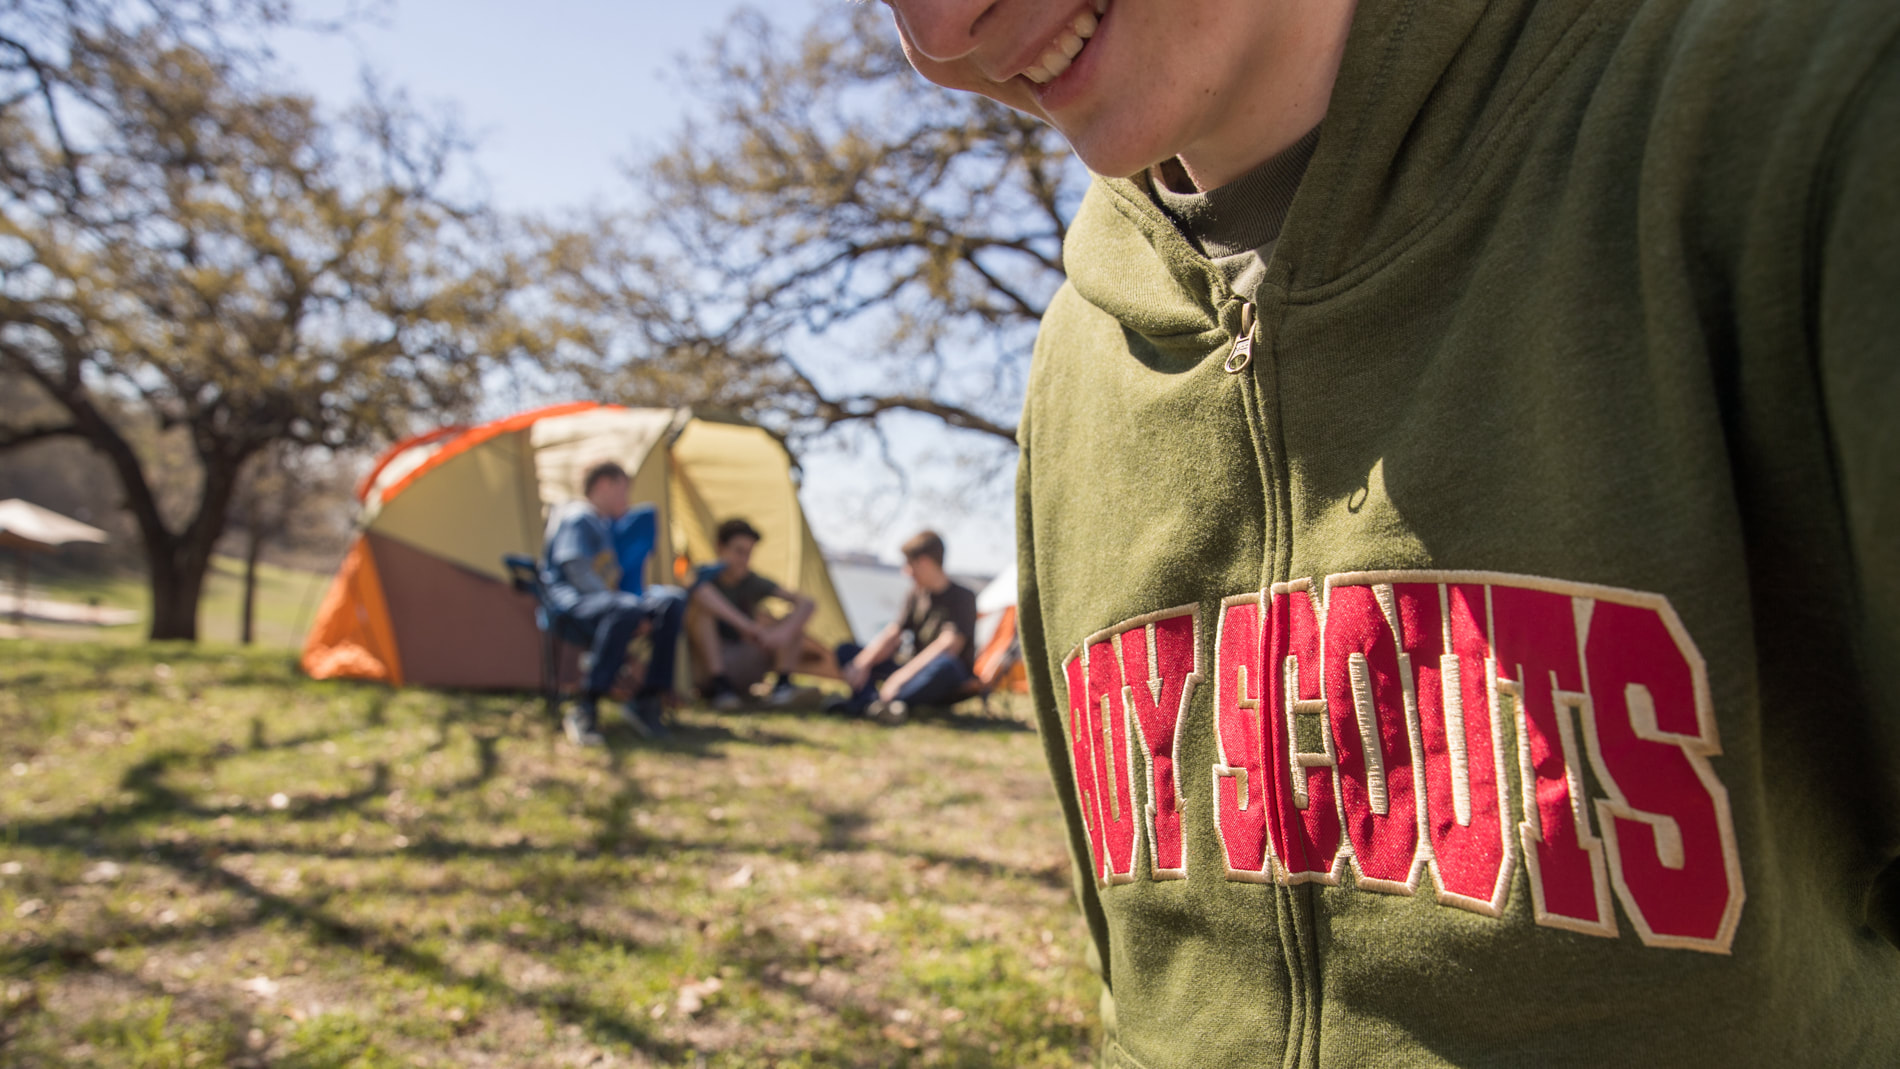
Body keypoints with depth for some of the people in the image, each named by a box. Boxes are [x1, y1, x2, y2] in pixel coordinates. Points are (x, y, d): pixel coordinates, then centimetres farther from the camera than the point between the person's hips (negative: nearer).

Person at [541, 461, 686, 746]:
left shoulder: (604, 524, 26)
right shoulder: (577, 517, -3)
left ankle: (647, 701, -17)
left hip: (600, 606, 9)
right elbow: (578, 575, -15)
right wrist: (634, 614, -20)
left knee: (672, 600, -14)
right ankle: (584, 709, -33)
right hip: (570, 608, -8)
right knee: (625, 610, -40)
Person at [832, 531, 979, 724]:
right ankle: (871, 698, -36)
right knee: (846, 650, -4)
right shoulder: (916, 596, 10)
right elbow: (890, 636, 2)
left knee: (945, 665, -43)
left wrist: (901, 676, -32)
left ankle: (861, 704, -53)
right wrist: (862, 663, -18)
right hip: (916, 673, 7)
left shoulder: (963, 598, -11)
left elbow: (948, 645, -24)